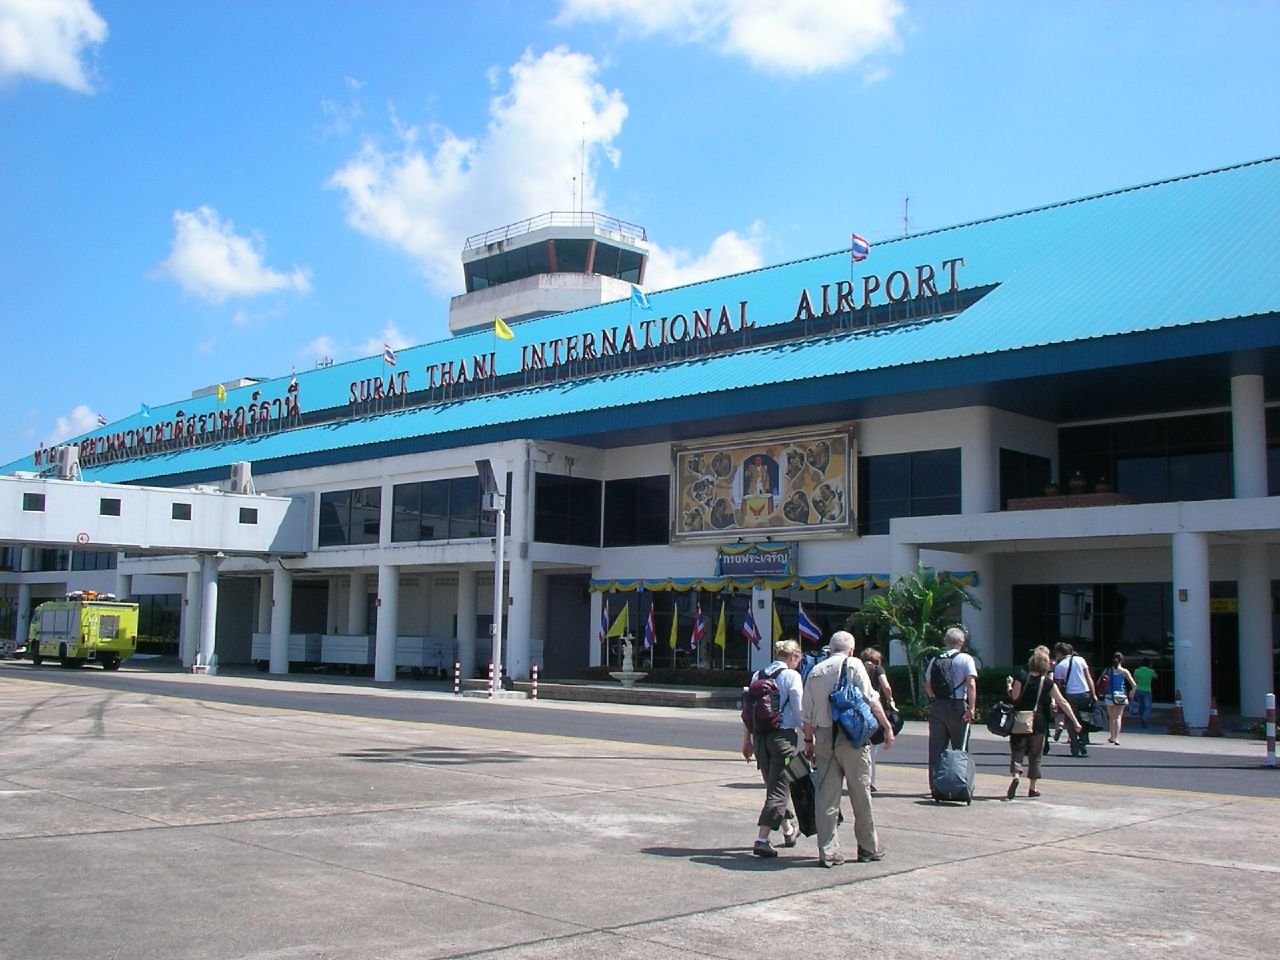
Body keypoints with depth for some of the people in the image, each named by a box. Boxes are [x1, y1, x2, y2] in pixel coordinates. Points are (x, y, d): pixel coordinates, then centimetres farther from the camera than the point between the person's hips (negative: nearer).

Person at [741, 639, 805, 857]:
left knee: (774, 786, 20)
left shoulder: (758, 676, 8)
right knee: (779, 788, -1)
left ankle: (789, 830, 38)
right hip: (783, 735, -6)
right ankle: (762, 840, -9)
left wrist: (747, 740, 16)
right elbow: (800, 711, -9)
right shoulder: (791, 676, -8)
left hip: (760, 736, 6)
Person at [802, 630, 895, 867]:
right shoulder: (853, 665, -1)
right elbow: (870, 699, -9)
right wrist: (887, 727, -4)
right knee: (861, 794, 8)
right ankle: (869, 847, 18)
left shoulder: (815, 671, 12)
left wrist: (808, 741, 19)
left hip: (823, 737, 4)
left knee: (826, 795, 5)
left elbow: (808, 714, 11)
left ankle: (827, 851, 5)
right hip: (852, 736, -4)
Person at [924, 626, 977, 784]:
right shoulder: (965, 659, -4)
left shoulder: (935, 659, 9)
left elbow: (927, 685, 12)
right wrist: (972, 708, -15)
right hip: (957, 706, -3)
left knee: (936, 748, 6)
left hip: (937, 706, 3)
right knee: (960, 749, 7)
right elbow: (971, 684, -13)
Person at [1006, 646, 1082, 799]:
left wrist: (1010, 685, 7)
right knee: (1035, 755, 12)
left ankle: (1016, 775, -25)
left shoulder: (1021, 676, -5)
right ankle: (1032, 788, 17)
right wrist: (1075, 721, 6)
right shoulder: (1048, 683, -2)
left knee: (1017, 751, 2)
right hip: (1039, 722, 1)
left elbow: (1014, 697, -12)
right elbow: (1063, 703, 0)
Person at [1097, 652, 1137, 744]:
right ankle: (1116, 738, -10)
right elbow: (1134, 685, -9)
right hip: (1120, 696, -2)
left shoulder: (1107, 670, 2)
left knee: (1111, 717, 16)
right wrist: (1132, 692, 9)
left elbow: (1098, 682, 2)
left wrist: (1101, 692, 15)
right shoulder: (1124, 671, -4)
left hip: (1109, 696, 2)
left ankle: (1112, 737, 23)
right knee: (1118, 717, 1)